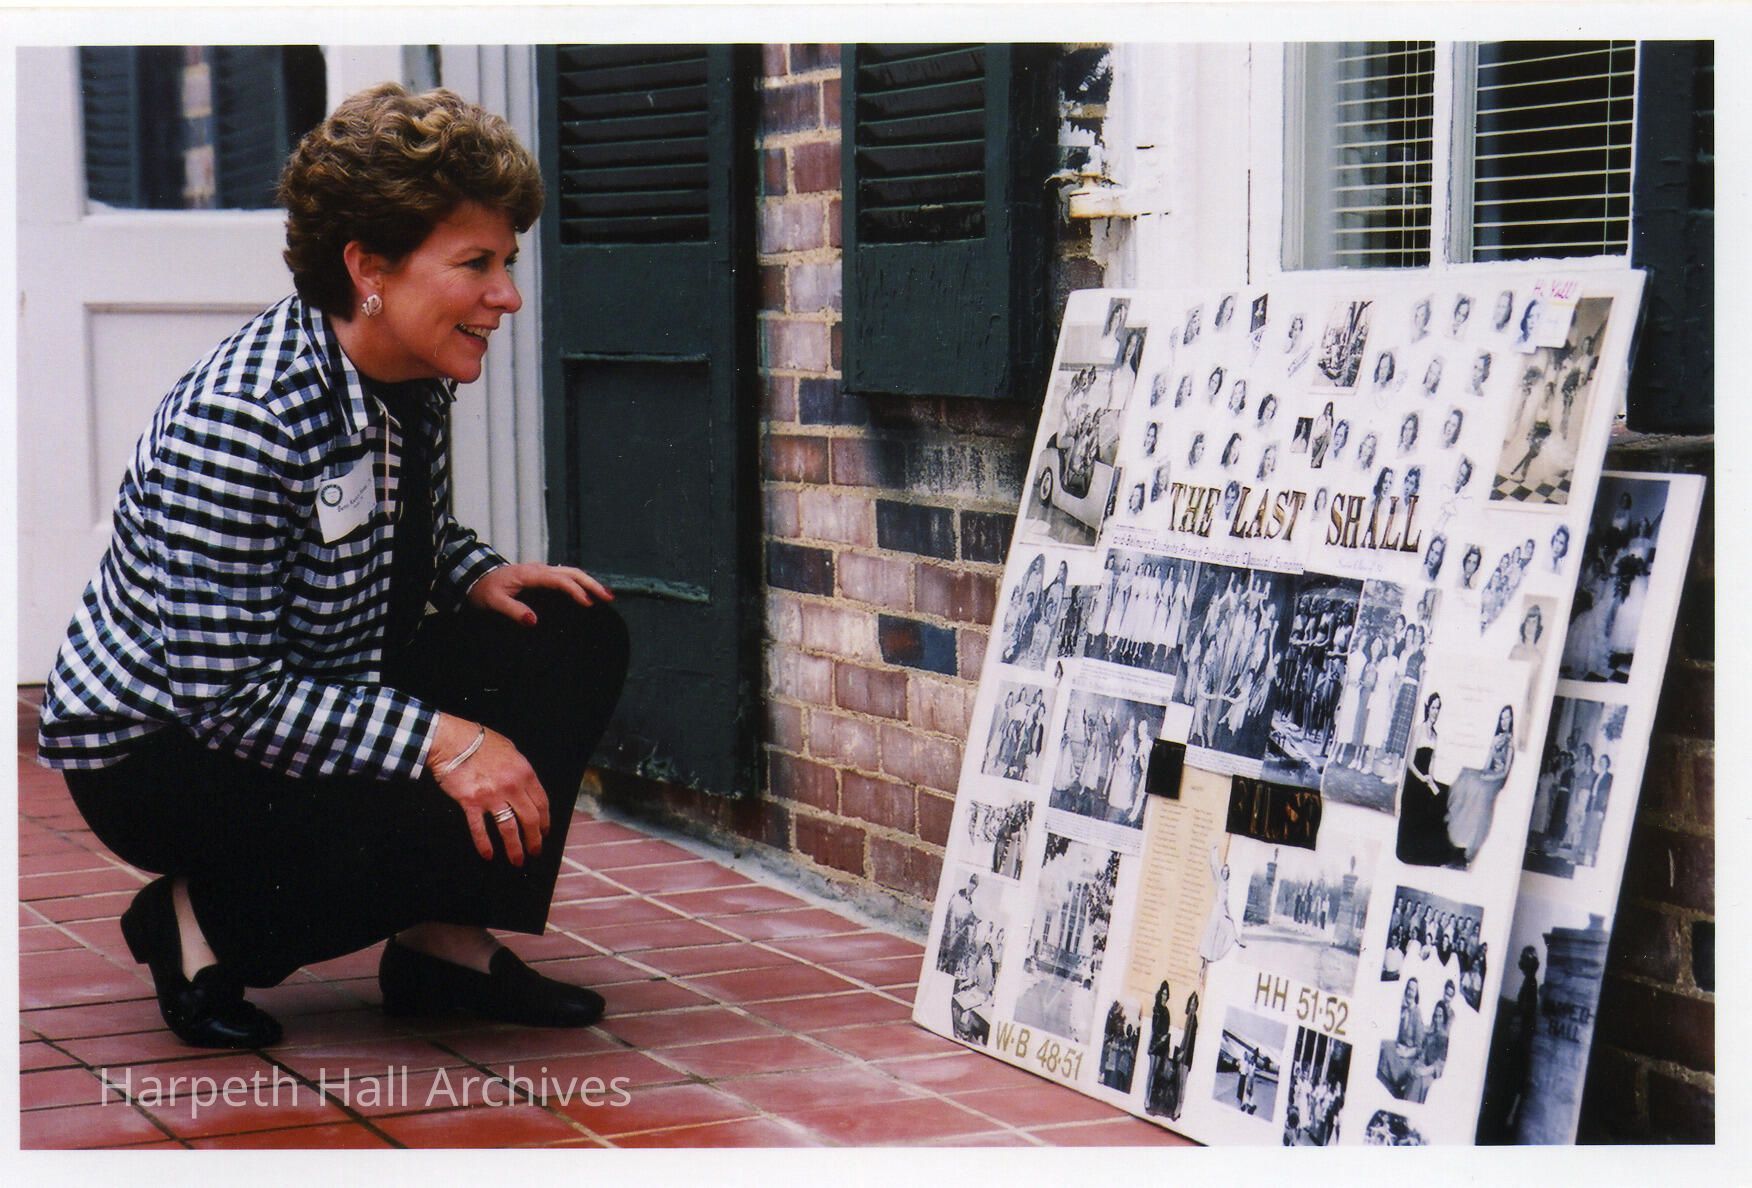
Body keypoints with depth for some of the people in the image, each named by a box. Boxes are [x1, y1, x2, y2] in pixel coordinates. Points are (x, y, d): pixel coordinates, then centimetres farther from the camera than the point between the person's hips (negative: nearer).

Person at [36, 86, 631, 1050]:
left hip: (317, 705, 9)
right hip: (158, 754, -9)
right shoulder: (239, 427, -30)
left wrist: (481, 577, -6)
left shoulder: (415, 376, -3)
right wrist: (438, 740, -34)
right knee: (467, 820, -28)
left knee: (575, 641, -6)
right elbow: (226, 695, -30)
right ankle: (201, 923, -4)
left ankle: (446, 947, 0)